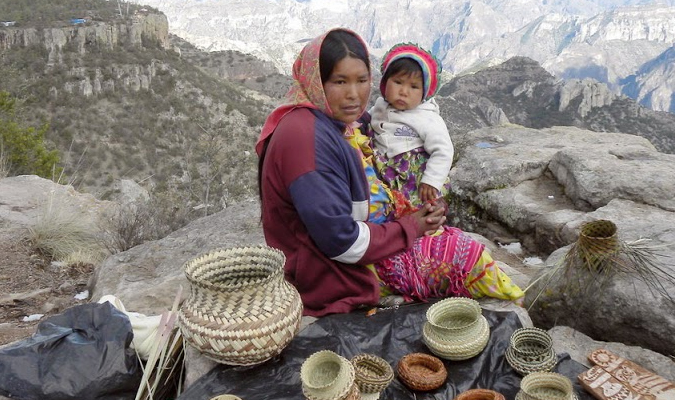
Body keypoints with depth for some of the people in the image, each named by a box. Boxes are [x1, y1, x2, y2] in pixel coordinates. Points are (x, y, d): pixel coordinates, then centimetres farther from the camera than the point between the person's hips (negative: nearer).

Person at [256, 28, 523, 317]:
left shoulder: (341, 122, 3)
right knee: (462, 252, -3)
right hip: (331, 276, -9)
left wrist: (413, 213, -7)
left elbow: (370, 196, 11)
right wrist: (411, 226, -14)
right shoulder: (308, 138, -27)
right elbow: (342, 243, -28)